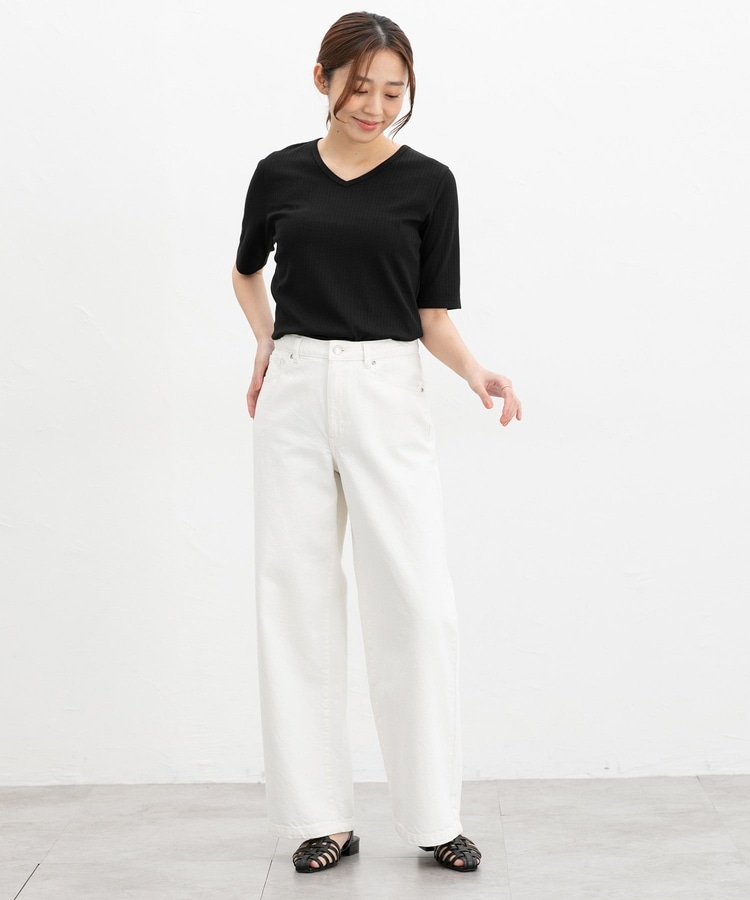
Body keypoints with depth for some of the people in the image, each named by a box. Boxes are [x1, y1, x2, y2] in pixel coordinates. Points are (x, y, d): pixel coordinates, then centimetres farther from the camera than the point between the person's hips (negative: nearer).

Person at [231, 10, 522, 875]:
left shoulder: (428, 182, 1)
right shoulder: (279, 173, 7)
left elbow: (434, 313, 1)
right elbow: (247, 271, 24)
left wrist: (475, 372, -17)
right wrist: (268, 345, 9)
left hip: (387, 396, -2)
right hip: (294, 396, 2)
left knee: (417, 602, -6)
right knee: (298, 599, 1)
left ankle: (435, 817, 6)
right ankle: (321, 817, 11)